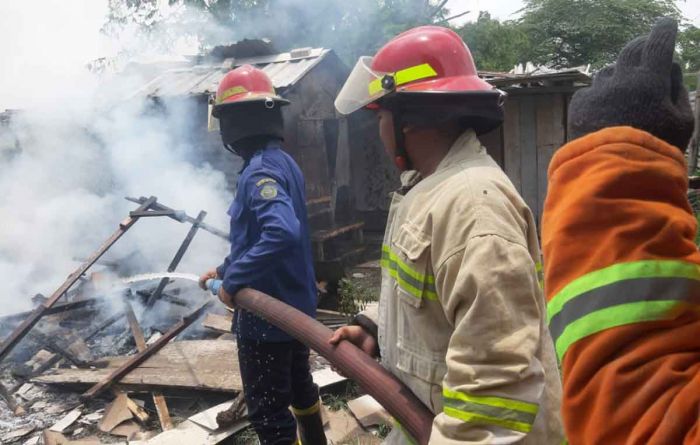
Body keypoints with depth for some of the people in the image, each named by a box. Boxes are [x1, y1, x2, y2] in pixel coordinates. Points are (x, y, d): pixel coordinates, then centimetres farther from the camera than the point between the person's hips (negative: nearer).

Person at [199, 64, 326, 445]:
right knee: (298, 384, 27)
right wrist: (225, 270, 15)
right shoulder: (282, 162, 8)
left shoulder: (261, 170, -21)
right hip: (295, 303, 10)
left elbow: (281, 234, -38)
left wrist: (234, 281, -28)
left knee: (268, 411, 4)